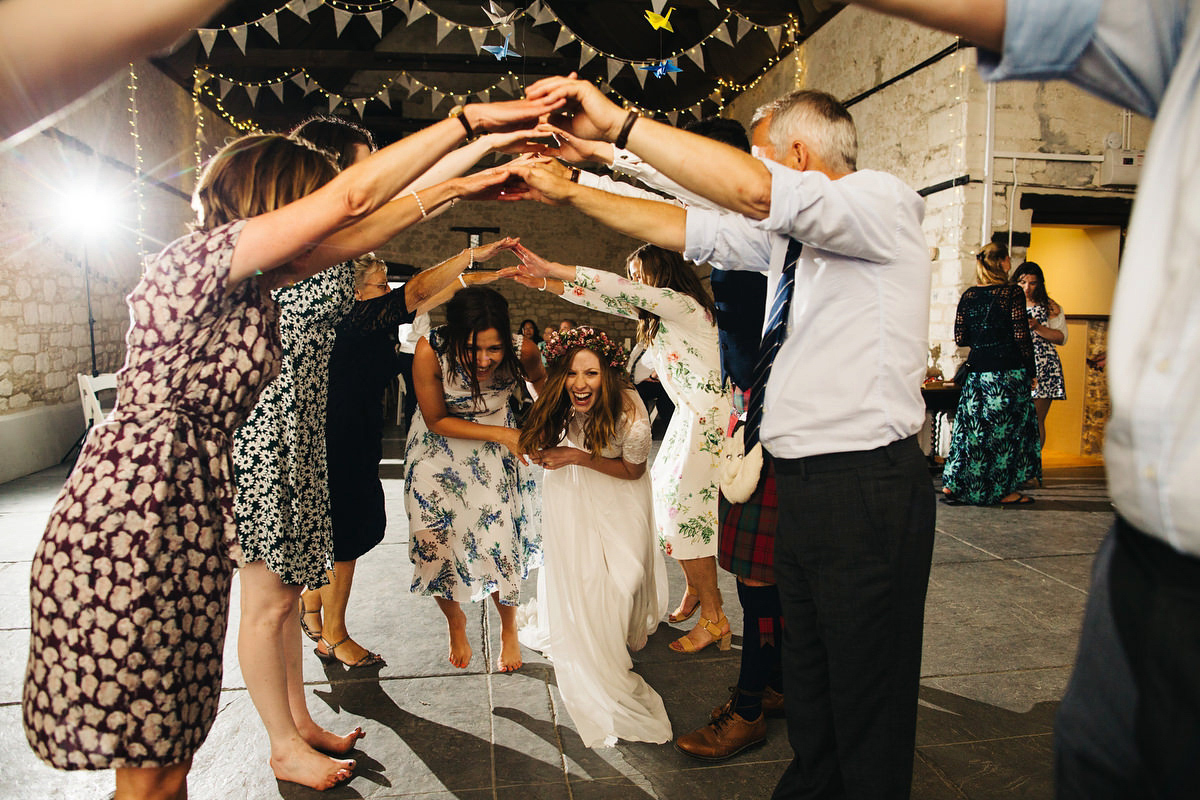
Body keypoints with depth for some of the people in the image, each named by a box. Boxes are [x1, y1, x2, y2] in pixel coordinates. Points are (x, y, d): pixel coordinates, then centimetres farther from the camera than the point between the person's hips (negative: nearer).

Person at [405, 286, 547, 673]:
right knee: (436, 543, 1)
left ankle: (509, 629, 29)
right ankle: (455, 623, 33)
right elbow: (437, 421, -18)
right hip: (439, 450, 0)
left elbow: (540, 381, 2)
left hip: (495, 452, 1)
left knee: (498, 543, -2)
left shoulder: (522, 350, -25)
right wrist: (501, 434, -25)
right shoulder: (430, 351, -32)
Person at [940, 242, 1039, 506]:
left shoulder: (968, 296, 5)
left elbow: (960, 337, 5)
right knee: (1007, 428, 5)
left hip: (977, 372, 4)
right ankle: (1005, 491, 11)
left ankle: (952, 486, 9)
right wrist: (1030, 372, -1)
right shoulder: (1012, 292, -7)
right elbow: (1021, 336, -10)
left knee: (972, 426, 10)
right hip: (1008, 371, -4)